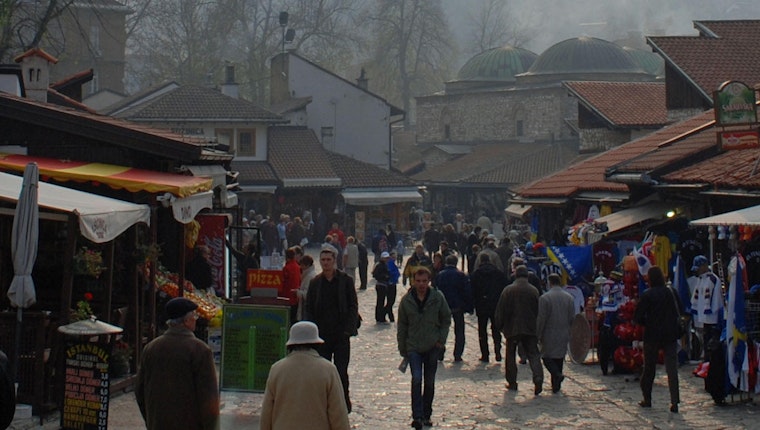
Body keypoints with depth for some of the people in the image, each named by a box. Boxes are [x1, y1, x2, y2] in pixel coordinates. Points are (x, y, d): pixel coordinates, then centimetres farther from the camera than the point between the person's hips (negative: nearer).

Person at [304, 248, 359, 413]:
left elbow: (353, 307, 0)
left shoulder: (345, 280, 0)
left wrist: (348, 329, -10)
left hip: (341, 333, -3)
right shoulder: (315, 283, 7)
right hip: (321, 334, 3)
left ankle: (344, 403, 7)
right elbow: (309, 309, 10)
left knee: (341, 371, -5)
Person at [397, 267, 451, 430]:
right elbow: (402, 326, 5)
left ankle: (426, 415, 23)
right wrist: (402, 349, 6)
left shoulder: (437, 298, -4)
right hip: (413, 347, -1)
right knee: (417, 379, -16)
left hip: (433, 347, 1)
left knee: (429, 382, 9)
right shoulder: (406, 300, -3)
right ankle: (417, 416, -14)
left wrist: (441, 340, -3)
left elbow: (446, 320, 7)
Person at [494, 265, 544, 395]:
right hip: (530, 329, 1)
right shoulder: (533, 291, 0)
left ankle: (512, 382, 14)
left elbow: (500, 311, -3)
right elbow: (538, 311, 4)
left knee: (511, 355, 12)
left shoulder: (508, 290, -5)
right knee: (533, 355, 0)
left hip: (512, 328, -1)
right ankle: (538, 378, -19)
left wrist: (499, 325, 10)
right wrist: (538, 328, 13)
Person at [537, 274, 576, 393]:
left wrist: (538, 334, -3)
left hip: (549, 334, -5)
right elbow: (572, 317, 6)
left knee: (546, 356, 6)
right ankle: (556, 386, 15)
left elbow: (541, 319, -11)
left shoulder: (544, 298, -12)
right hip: (564, 335, 5)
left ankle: (557, 374, -19)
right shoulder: (569, 298, 3)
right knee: (559, 358, 12)